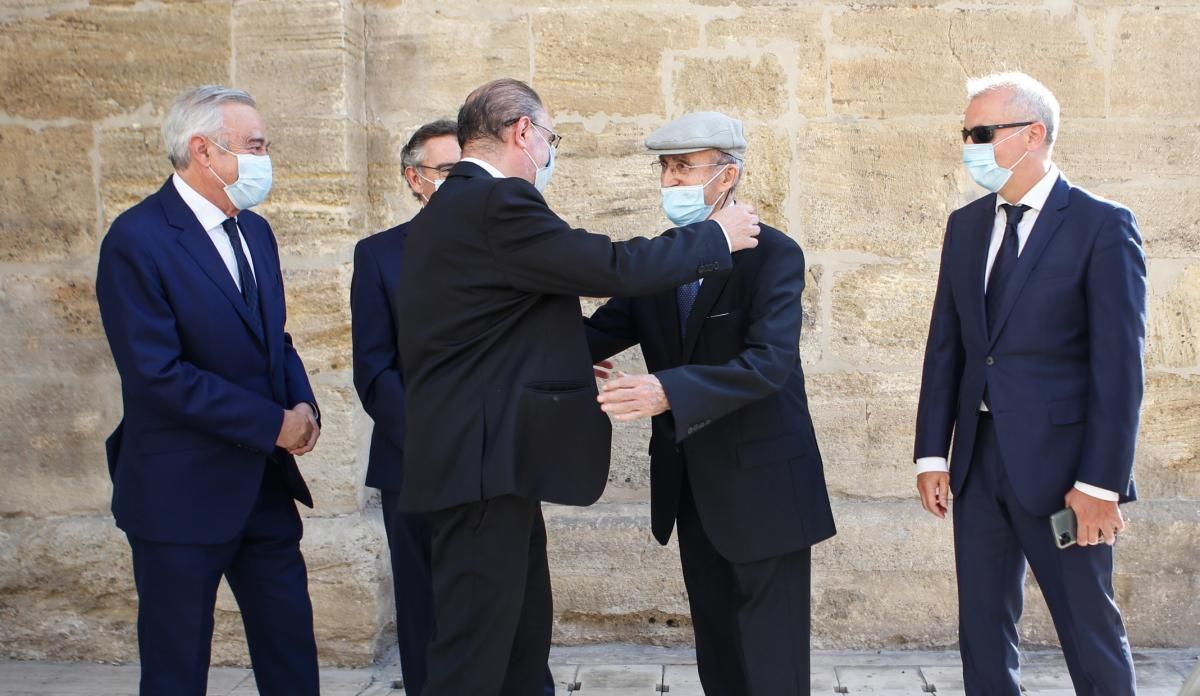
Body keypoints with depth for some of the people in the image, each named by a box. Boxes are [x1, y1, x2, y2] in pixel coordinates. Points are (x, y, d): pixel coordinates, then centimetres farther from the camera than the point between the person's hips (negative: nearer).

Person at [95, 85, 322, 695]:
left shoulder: (255, 232, 10)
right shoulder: (137, 239, -15)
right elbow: (159, 372, -21)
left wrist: (302, 404, -4)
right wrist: (273, 425, -17)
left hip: (265, 484, 7)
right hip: (182, 491, -7)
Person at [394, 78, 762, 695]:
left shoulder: (449, 209, 17)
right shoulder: (499, 204, -16)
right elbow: (614, 268, -19)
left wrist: (569, 366, 29)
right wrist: (716, 237, -5)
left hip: (479, 456, 11)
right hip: (482, 462, -11)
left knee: (523, 633, 18)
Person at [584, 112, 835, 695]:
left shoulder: (773, 254, -13)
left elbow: (771, 361, -26)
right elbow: (598, 336, 1)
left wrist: (667, 391, -39)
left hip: (761, 483, -6)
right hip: (691, 484, 6)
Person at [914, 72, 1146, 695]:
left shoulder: (1102, 226, -8)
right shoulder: (966, 225, 9)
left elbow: (1118, 363, -12)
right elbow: (945, 345, 9)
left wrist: (1100, 482, -15)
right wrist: (932, 454, 4)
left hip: (1058, 461, -5)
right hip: (978, 457, 6)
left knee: (1091, 631, 5)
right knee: (982, 626, 12)